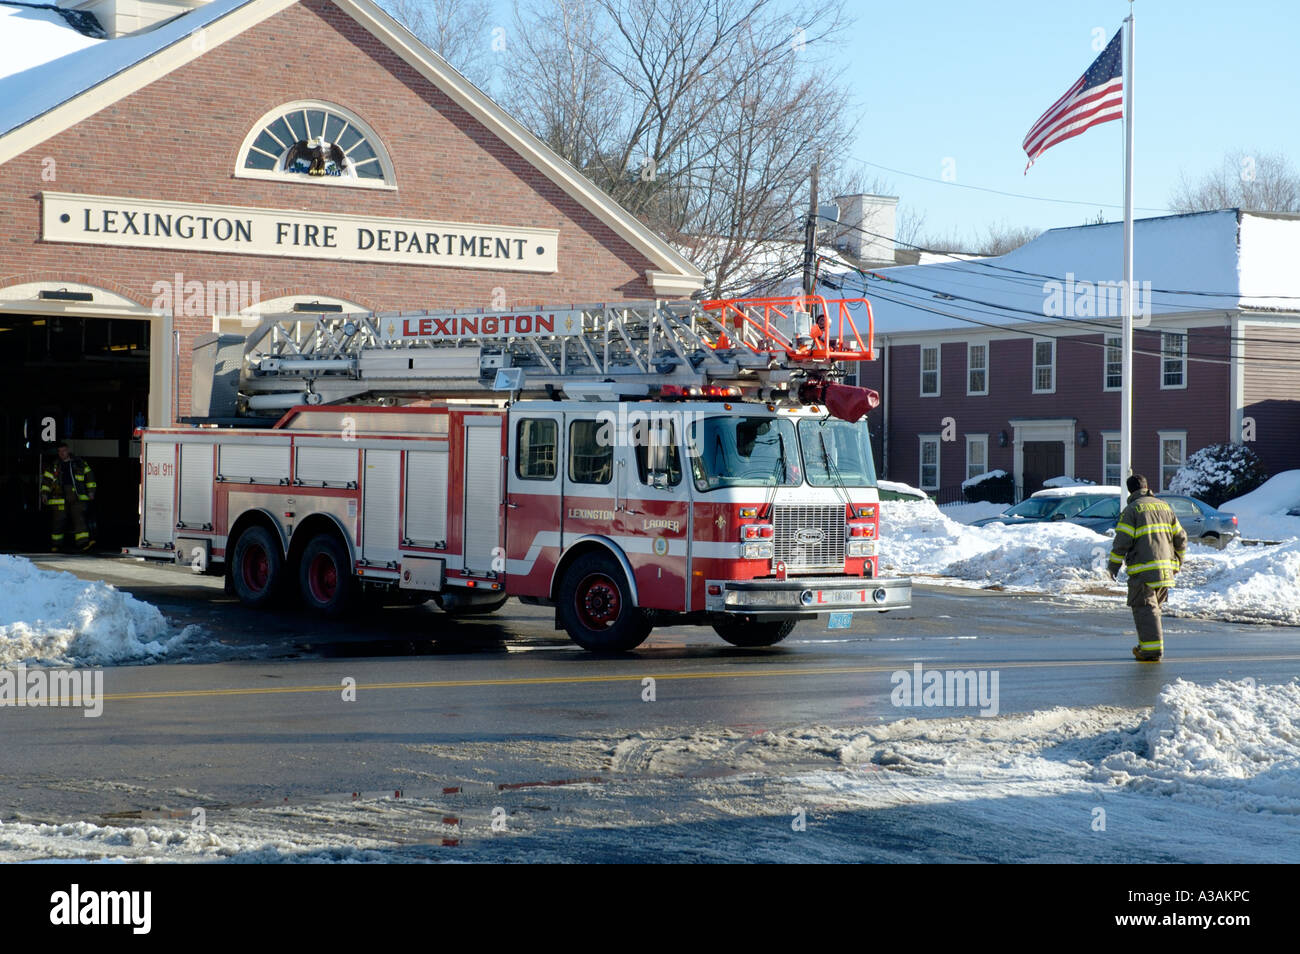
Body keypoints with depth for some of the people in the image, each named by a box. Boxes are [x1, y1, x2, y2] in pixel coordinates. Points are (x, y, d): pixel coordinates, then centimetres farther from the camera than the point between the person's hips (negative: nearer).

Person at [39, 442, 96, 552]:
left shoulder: (79, 463, 12)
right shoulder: (53, 466, 12)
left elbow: (89, 475, 15)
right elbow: (46, 480, 11)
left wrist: (91, 491, 9)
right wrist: (44, 493, 0)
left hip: (77, 498, -1)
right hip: (59, 497, 1)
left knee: (79, 518, -12)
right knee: (58, 521, 2)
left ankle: (83, 542, -19)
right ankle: (56, 545, 14)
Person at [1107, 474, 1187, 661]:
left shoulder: (1132, 509, -5)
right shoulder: (1165, 506, 15)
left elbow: (1122, 541, -11)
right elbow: (1180, 538, 18)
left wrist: (1114, 565, 0)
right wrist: (1177, 564, 29)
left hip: (1143, 570, -6)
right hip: (1165, 569, 6)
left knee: (1145, 609, -3)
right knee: (1154, 607, 17)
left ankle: (1152, 650, -9)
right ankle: (1146, 646, 22)